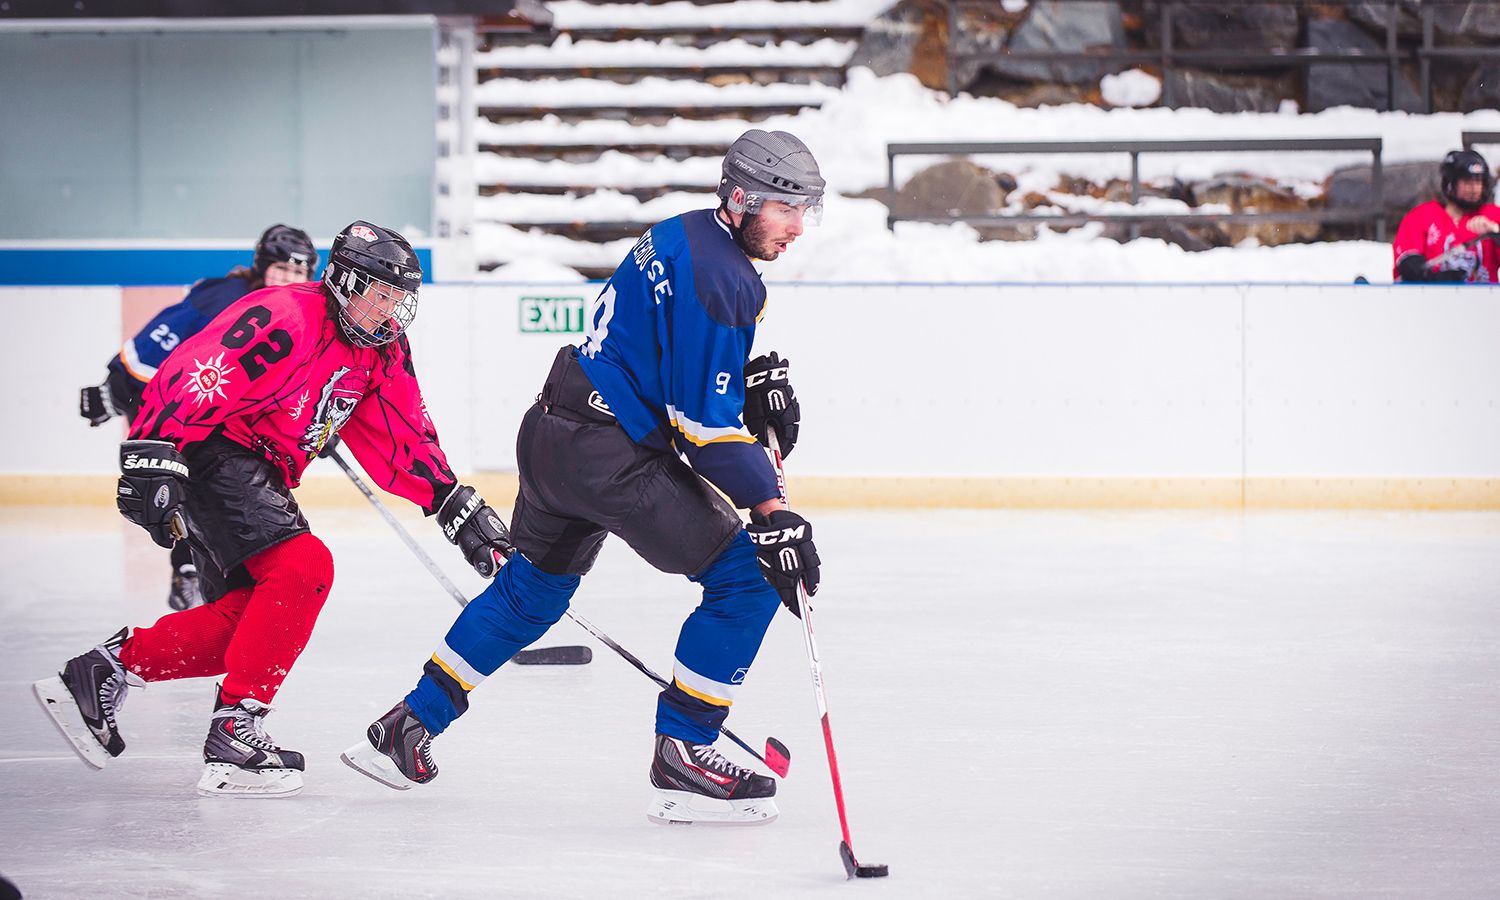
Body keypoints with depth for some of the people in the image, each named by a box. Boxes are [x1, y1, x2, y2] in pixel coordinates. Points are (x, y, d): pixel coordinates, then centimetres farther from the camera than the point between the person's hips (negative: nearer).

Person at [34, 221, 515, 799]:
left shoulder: (381, 355, 10)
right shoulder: (287, 320, -19)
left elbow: (404, 442, 14)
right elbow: (192, 378, -27)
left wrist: (457, 505, 4)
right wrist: (152, 463, -34)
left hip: (261, 477, 10)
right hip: (207, 451, -10)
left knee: (245, 612, 3)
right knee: (302, 570, -23)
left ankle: (104, 671, 14)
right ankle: (234, 730, -22)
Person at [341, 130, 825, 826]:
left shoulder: (684, 234, 12)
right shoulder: (717, 275, -18)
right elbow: (704, 422, -20)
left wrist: (756, 375, 11)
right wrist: (770, 509, -22)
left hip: (552, 431, 10)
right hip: (612, 455, -10)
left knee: (534, 587, 27)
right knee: (746, 579, -6)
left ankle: (407, 727, 35)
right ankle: (680, 758, -5)